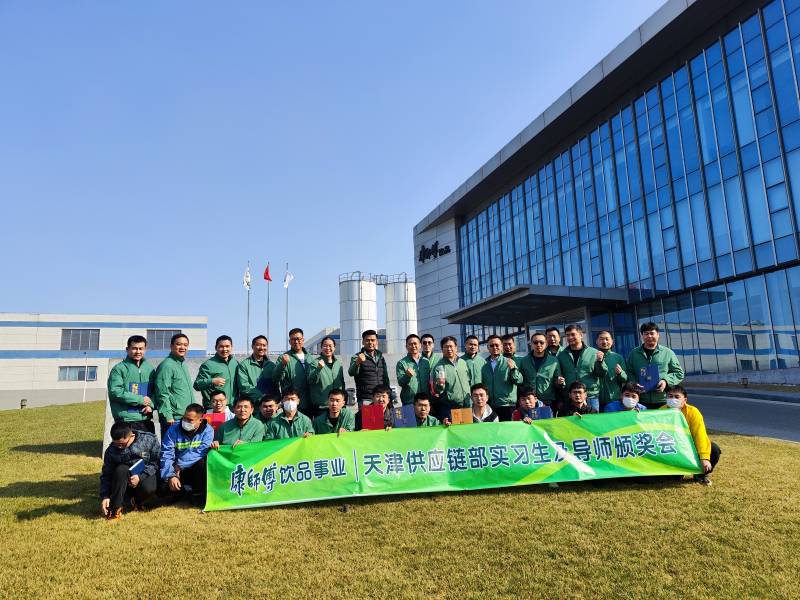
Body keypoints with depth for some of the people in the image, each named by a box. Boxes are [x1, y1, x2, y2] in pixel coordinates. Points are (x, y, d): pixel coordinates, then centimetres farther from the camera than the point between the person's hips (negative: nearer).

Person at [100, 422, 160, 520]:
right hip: (125, 482, 1)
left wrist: (141, 477, -21)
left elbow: (156, 462, -9)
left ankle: (137, 501, 3)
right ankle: (115, 508, -21)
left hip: (146, 475, -1)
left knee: (148, 489, -36)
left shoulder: (149, 440, -15)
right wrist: (105, 496, -15)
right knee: (121, 469, -33)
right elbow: (106, 475, -4)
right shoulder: (111, 450, -10)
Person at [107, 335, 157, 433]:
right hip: (126, 421, -5)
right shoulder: (119, 368, -4)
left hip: (146, 420, 5)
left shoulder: (149, 368, 13)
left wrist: (151, 405, -7)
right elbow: (115, 392, -13)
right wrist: (140, 399, -14)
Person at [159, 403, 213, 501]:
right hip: (177, 471, 2)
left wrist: (179, 465, -22)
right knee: (164, 486, -26)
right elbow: (166, 455, -13)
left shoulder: (207, 430, -10)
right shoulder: (173, 429, -8)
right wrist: (170, 476, -25)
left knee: (203, 463, -33)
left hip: (196, 470, -1)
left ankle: (203, 495, -8)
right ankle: (195, 491, -2)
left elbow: (200, 453, -21)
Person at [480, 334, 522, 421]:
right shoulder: (484, 365, 8)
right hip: (489, 406, 2)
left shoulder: (509, 362, 1)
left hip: (507, 405, -2)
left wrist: (513, 369, -23)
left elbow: (519, 381, -7)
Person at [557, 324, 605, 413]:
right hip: (569, 398, 1)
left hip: (591, 396, -1)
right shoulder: (562, 355, 5)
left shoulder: (593, 352, 1)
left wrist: (599, 361, -14)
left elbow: (602, 375, 2)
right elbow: (559, 375, 13)